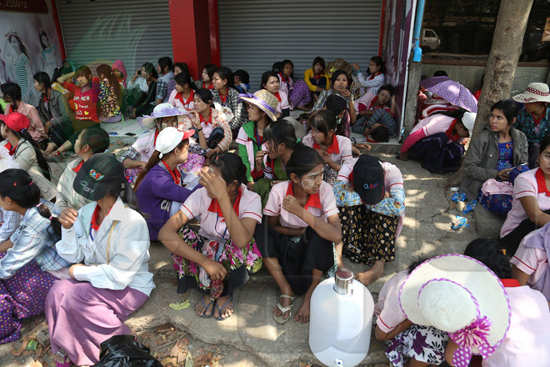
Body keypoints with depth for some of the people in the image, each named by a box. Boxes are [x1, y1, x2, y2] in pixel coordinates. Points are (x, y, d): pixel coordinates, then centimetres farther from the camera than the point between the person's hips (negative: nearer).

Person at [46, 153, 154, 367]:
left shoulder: (133, 222, -24)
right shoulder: (86, 212, -1)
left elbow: (119, 276, -22)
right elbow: (73, 256, 5)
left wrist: (79, 272, -10)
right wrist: (68, 228, -12)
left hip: (129, 287, -6)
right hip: (96, 281, 6)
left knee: (71, 297, -24)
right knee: (58, 290, -20)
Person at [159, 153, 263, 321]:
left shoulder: (251, 199, -24)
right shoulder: (202, 195, -21)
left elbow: (241, 241, -43)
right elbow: (165, 233, -30)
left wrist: (222, 196, -46)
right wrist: (205, 262, -37)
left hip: (233, 258, -2)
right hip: (205, 250, 2)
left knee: (240, 249, -36)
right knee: (180, 235, -27)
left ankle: (226, 293, -2)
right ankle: (210, 291, -4)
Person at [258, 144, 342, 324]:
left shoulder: (324, 190, -22)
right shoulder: (279, 190, -20)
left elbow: (337, 236, -33)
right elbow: (272, 226, -4)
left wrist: (300, 211, -37)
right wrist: (300, 231, -19)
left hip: (314, 247, -1)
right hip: (286, 244, 1)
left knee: (319, 234, -33)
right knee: (260, 229, -25)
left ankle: (311, 294, -11)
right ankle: (286, 291, -14)